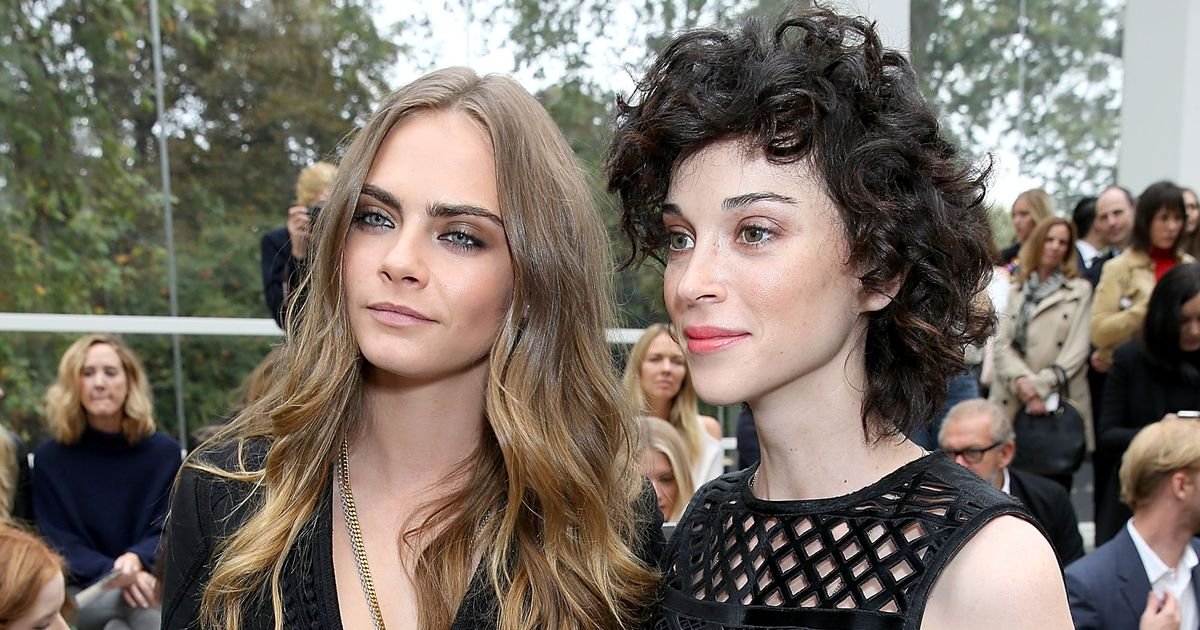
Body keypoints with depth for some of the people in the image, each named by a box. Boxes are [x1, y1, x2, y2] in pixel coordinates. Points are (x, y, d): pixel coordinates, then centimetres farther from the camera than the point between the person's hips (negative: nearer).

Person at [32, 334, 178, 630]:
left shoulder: (165, 452, 7)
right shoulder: (49, 458, 5)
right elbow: (57, 542, -1)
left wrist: (136, 559, -20)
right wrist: (113, 573, -20)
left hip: (149, 579, 1)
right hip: (81, 590, -1)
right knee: (139, 601, -35)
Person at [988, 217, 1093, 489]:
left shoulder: (1080, 290, 8)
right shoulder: (1016, 289, 15)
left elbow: (1076, 349, -2)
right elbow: (1001, 343, 4)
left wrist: (1041, 386, -13)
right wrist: (1021, 380, -13)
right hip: (1011, 403, 2)